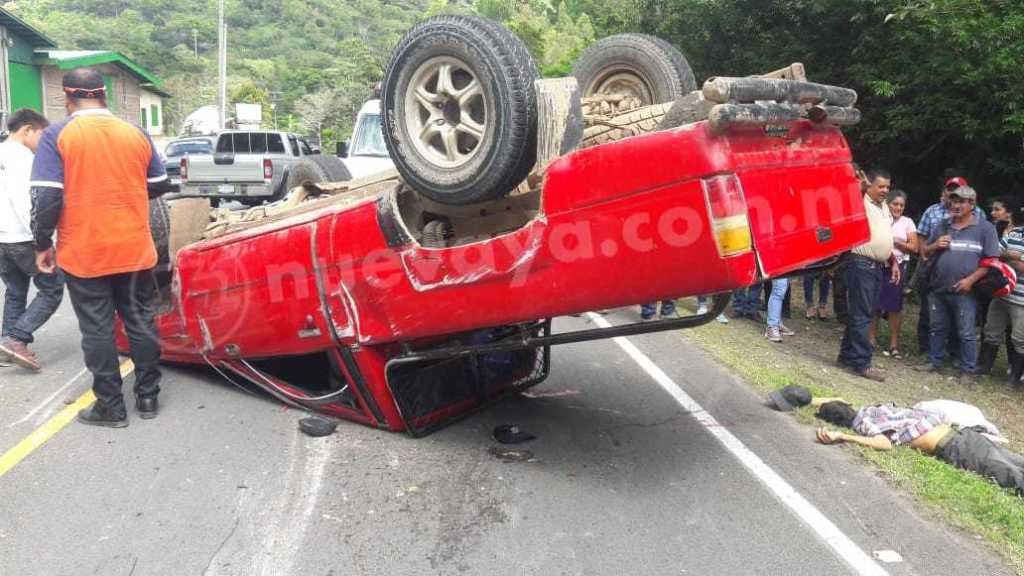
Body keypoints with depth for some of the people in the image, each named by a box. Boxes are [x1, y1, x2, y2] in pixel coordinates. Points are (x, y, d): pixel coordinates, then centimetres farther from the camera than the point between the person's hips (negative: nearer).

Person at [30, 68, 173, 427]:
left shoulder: (57, 135, -8)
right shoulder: (136, 133, 2)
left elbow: (46, 196, -13)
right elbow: (159, 186, 10)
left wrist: (42, 244, -1)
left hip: (83, 253, -3)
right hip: (134, 250, 3)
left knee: (97, 330, 6)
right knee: (140, 321, 13)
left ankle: (110, 407, 14)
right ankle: (147, 396, 21)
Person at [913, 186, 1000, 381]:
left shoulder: (985, 228, -1)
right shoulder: (941, 227, 11)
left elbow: (991, 260, -4)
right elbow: (926, 253, 18)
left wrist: (971, 279, -15)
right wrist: (935, 246, -5)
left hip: (964, 291, -4)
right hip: (937, 289, 4)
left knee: (966, 333, 1)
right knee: (937, 328, 14)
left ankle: (968, 370, 9)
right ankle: (934, 361, 26)